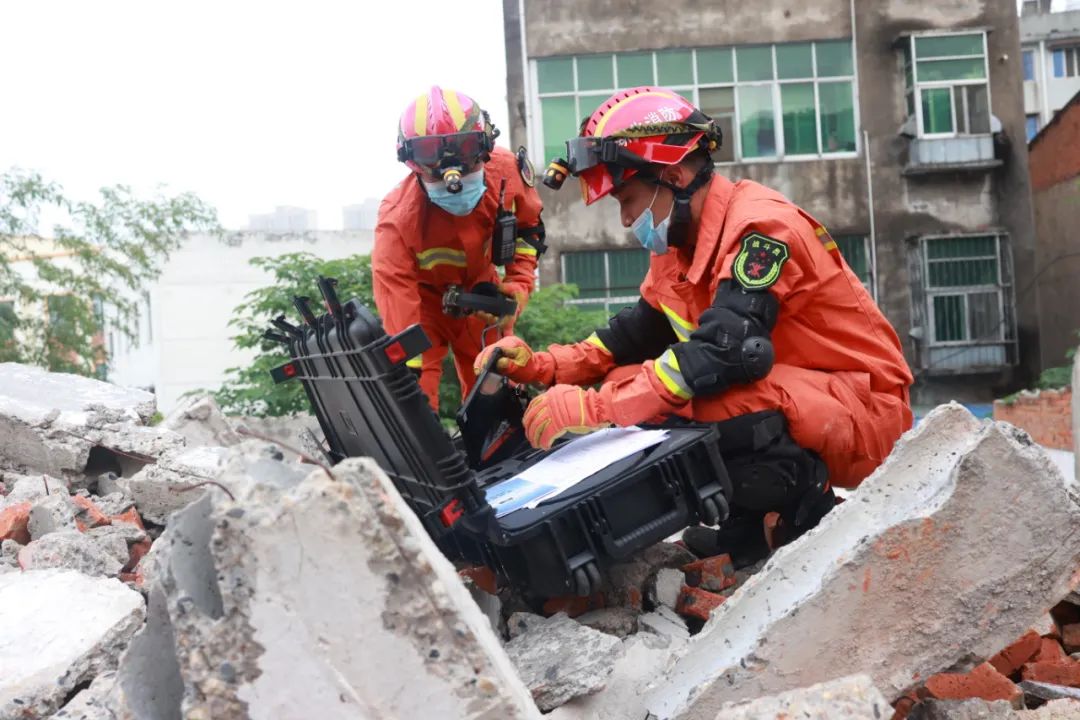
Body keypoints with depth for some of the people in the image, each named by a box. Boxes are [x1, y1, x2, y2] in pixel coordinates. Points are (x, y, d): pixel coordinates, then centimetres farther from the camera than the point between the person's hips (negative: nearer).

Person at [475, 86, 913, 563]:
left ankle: (816, 518, -10)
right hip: (787, 402, 9)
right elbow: (635, 337, 12)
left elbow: (727, 351, -34)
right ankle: (747, 524, 1)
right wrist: (540, 366, -3)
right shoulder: (678, 249, 6)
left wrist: (594, 408, -37)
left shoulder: (760, 226, -22)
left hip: (862, 410, -9)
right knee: (629, 383, 0)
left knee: (718, 396, -36)